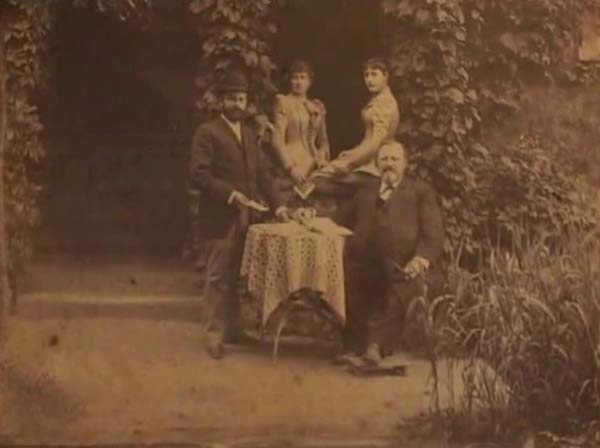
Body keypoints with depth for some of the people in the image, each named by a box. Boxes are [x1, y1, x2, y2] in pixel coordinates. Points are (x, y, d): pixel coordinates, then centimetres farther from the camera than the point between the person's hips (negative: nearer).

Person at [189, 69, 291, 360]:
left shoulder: (249, 134, 18)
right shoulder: (207, 132, -5)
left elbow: (261, 174, 17)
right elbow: (198, 174, -14)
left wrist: (277, 205, 6)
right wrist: (230, 194, -19)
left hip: (247, 217, 7)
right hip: (223, 217, -7)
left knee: (235, 277, 13)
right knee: (218, 278, -3)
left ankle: (233, 329, 21)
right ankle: (216, 335, 3)